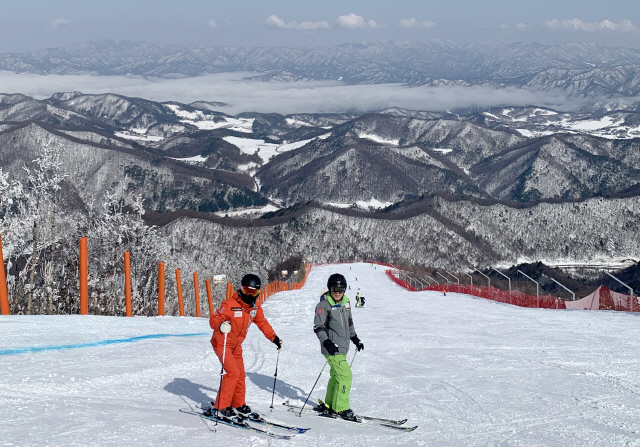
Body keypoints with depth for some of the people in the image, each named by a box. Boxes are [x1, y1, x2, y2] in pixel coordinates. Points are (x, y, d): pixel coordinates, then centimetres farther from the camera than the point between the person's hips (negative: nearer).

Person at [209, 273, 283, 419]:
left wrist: (274, 338, 7)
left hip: (236, 346, 8)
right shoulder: (229, 305, -23)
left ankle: (239, 405, 28)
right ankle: (221, 407, -11)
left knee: (240, 375, 12)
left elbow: (263, 323, 12)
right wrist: (221, 325, -45)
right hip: (222, 343, -8)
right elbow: (214, 319, -24)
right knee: (233, 372, -18)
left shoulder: (255, 308, -1)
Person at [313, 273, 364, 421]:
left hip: (342, 347, 8)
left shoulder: (346, 302, 10)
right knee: (345, 375, -12)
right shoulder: (324, 305, -12)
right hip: (332, 348, -8)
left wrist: (354, 338, 24)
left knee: (337, 376, 15)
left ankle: (329, 405, 27)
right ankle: (341, 409, -6)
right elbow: (318, 327, -13)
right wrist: (326, 342, -24)